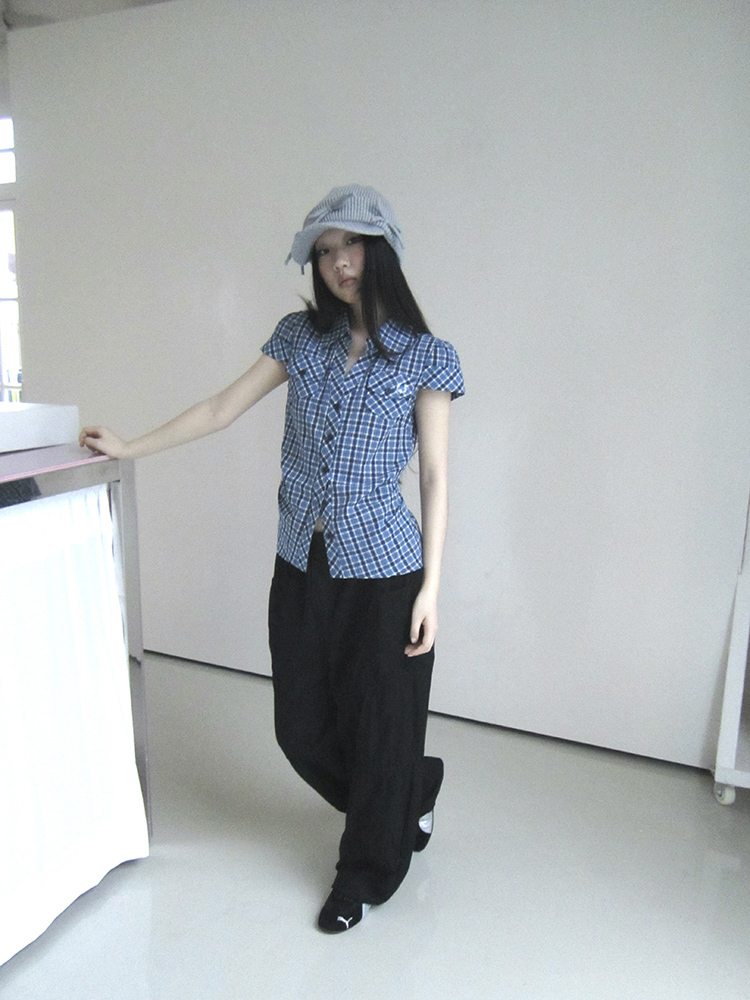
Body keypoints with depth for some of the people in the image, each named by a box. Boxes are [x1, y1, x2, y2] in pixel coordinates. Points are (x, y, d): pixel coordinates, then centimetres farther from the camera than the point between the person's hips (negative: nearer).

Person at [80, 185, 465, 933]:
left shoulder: (425, 356, -4)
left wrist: (429, 586, -8)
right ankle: (412, 793, 43)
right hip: (302, 563, 4)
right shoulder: (300, 336, 5)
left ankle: (366, 873, 36)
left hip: (382, 569, -4)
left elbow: (435, 476, -5)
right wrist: (130, 448, 9)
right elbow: (221, 410, 9)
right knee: (302, 725, 13)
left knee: (380, 728, 8)